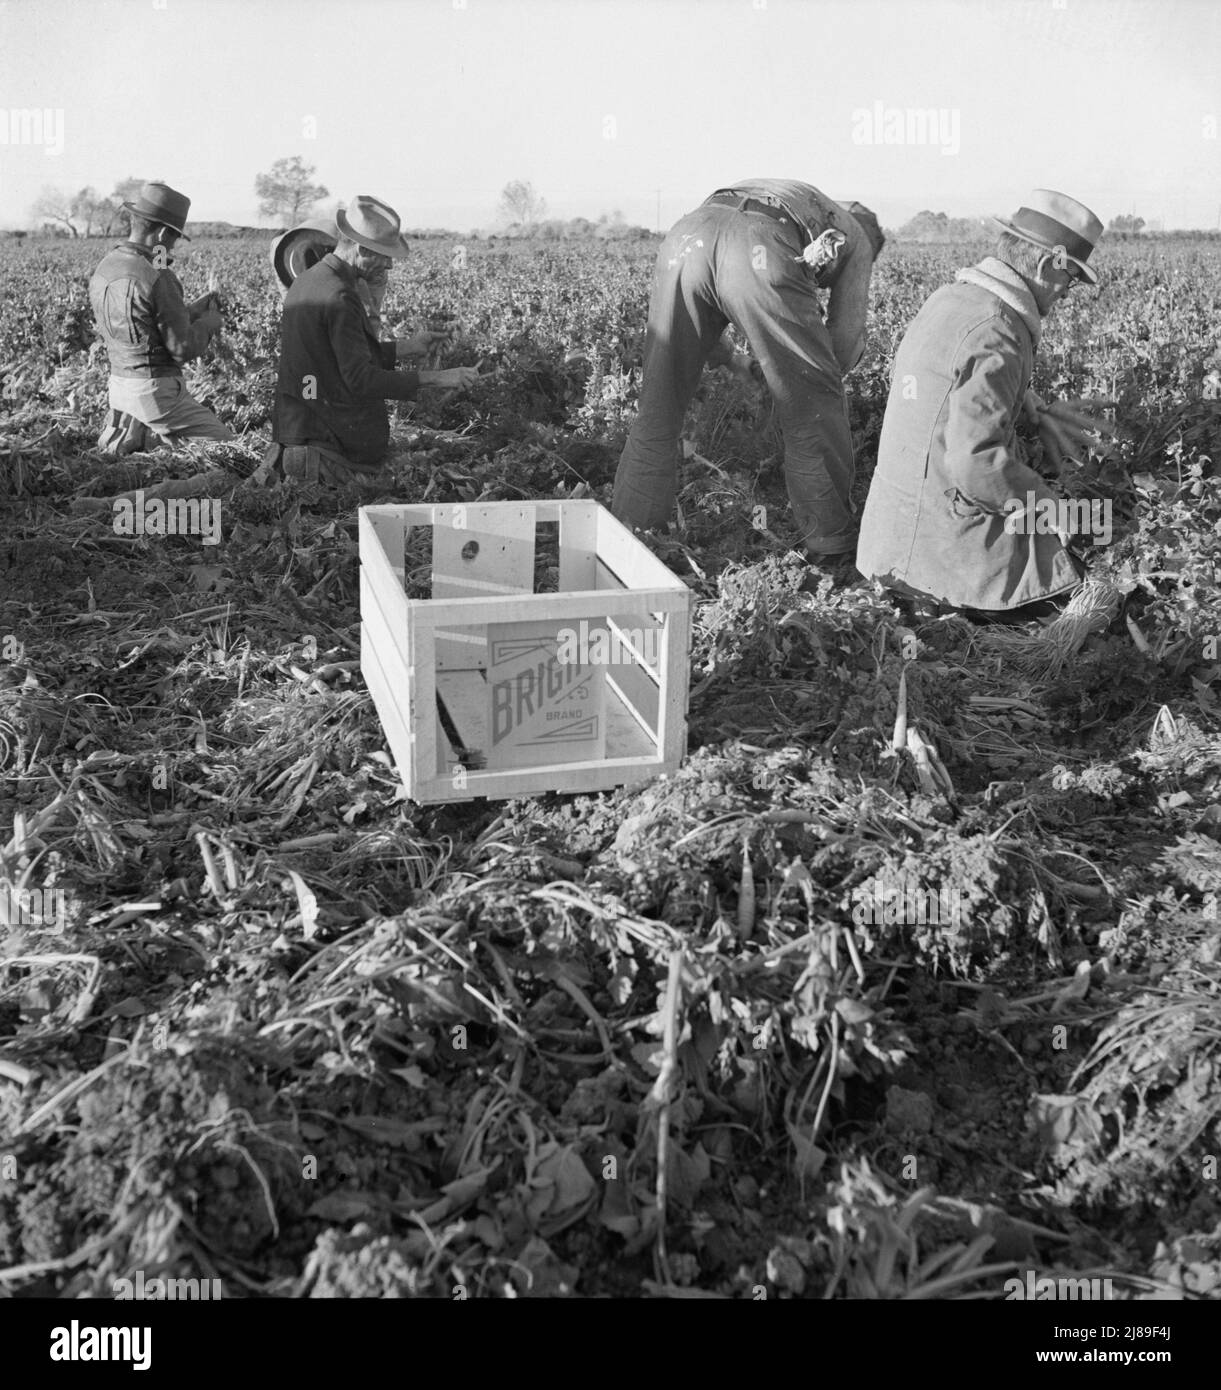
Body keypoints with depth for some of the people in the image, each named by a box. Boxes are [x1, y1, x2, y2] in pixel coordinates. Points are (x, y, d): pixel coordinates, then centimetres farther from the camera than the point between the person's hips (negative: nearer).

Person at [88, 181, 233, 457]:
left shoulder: (103, 269, 8)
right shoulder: (158, 278, -19)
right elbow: (183, 349, -16)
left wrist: (195, 310, 18)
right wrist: (211, 321, 3)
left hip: (119, 384, 8)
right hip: (155, 391, -8)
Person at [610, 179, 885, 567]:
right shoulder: (857, 238, 33)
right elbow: (846, 336, 23)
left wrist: (712, 348, 45)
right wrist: (812, 384, 40)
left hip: (687, 234, 5)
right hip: (761, 252, -4)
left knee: (659, 403, 13)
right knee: (815, 405, 10)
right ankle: (830, 544, 15)